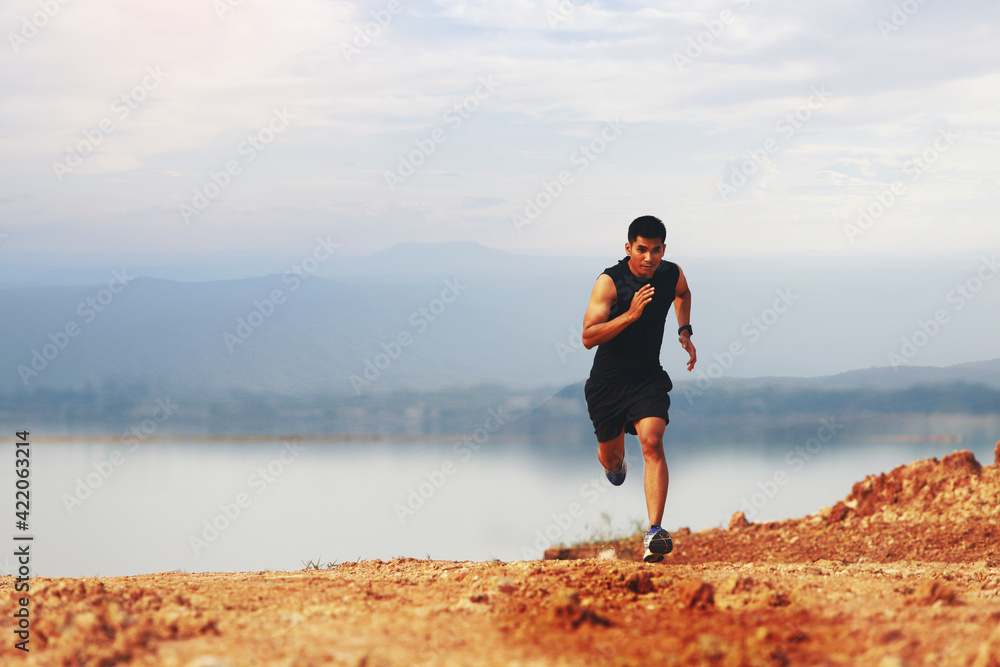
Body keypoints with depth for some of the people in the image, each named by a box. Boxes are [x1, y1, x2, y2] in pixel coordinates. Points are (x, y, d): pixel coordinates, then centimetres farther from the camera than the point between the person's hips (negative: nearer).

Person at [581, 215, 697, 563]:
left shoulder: (672, 274, -5)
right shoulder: (609, 282, -19)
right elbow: (588, 337, -26)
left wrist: (684, 332, 10)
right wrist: (630, 315, -35)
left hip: (649, 378, 1)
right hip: (607, 381, -1)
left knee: (651, 443, -22)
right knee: (610, 455, 16)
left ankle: (654, 533, -29)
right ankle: (616, 462, 58)